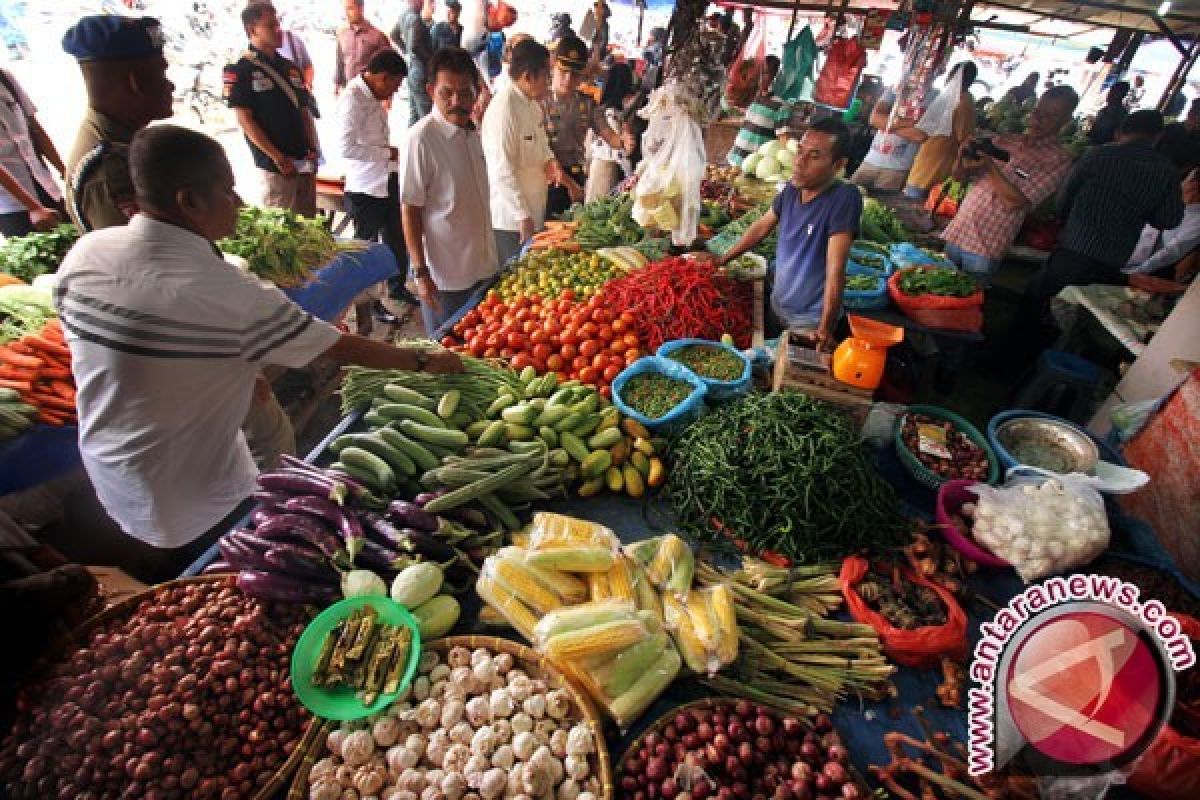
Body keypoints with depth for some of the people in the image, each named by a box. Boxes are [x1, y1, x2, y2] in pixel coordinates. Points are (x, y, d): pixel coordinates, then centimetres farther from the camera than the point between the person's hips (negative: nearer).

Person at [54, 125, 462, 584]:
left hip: (105, 475, 7)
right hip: (194, 508, -6)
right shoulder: (228, 293, -31)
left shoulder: (84, 253, -11)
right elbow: (344, 348, -23)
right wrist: (425, 361, -8)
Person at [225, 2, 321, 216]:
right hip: (274, 166, -6)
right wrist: (278, 157, -13)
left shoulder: (290, 68, 16)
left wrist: (313, 149, 2)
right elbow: (245, 119, -7)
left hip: (305, 163, 6)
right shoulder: (242, 70, -2)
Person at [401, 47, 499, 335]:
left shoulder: (472, 131, 6)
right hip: (446, 276, -7)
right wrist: (420, 273, -16)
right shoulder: (421, 138, -16)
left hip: (484, 267, 7)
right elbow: (410, 210, -14)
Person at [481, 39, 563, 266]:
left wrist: (549, 160, 3)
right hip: (510, 220, -9)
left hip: (533, 211, 9)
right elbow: (502, 170, -23)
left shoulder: (532, 103, 10)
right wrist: (523, 216, -23)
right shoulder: (504, 108, -20)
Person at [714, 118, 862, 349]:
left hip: (812, 320, -6)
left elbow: (835, 268, -29)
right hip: (778, 304, 6)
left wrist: (825, 328, -32)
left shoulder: (845, 197, -24)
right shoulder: (791, 190, -7)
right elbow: (761, 227, 9)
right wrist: (722, 260, 12)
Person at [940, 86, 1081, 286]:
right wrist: (963, 157, -11)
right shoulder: (1003, 141, 11)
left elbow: (1016, 201, -14)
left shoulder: (1059, 159, -3)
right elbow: (959, 176, 10)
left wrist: (990, 166, -14)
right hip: (954, 234, 5)